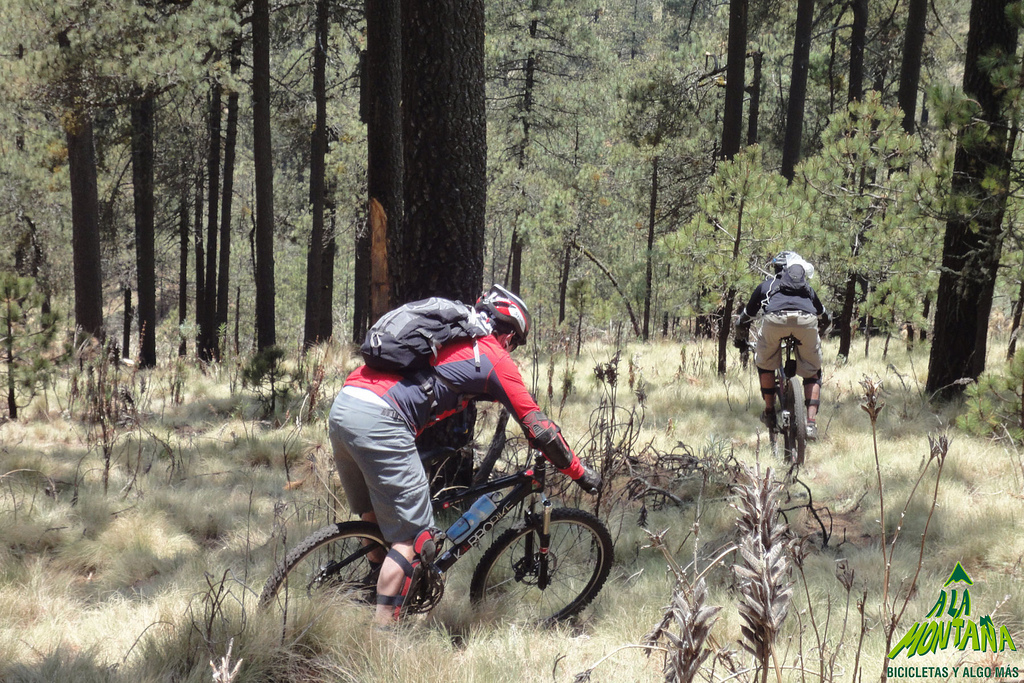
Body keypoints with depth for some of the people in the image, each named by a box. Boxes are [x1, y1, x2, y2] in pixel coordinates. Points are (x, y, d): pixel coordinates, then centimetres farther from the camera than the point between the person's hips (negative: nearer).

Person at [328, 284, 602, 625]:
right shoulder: (495, 358, 9)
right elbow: (538, 427, 10)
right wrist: (581, 473, 21)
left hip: (342, 405, 8)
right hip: (380, 421, -8)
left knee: (377, 520, 26)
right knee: (411, 538, 0)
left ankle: (383, 600, 38)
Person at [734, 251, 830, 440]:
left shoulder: (767, 285, 37)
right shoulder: (807, 287, 40)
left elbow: (745, 317, 45)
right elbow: (825, 316, 56)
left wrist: (741, 340, 63)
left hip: (775, 318, -1)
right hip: (806, 321, 1)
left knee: (765, 363, 27)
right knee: (812, 373, 17)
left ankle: (769, 411, 29)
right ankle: (811, 423, 6)